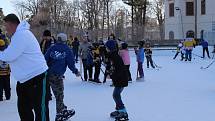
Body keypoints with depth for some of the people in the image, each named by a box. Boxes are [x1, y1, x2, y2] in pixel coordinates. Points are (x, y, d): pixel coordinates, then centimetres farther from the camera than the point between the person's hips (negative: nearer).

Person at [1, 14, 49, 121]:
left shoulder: (21, 35, -19)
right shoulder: (18, 35, 14)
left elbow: (9, 56, -21)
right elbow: (12, 55, 19)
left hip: (37, 77, -10)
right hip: (24, 79, 11)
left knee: (40, 109, -4)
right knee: (23, 108, 16)